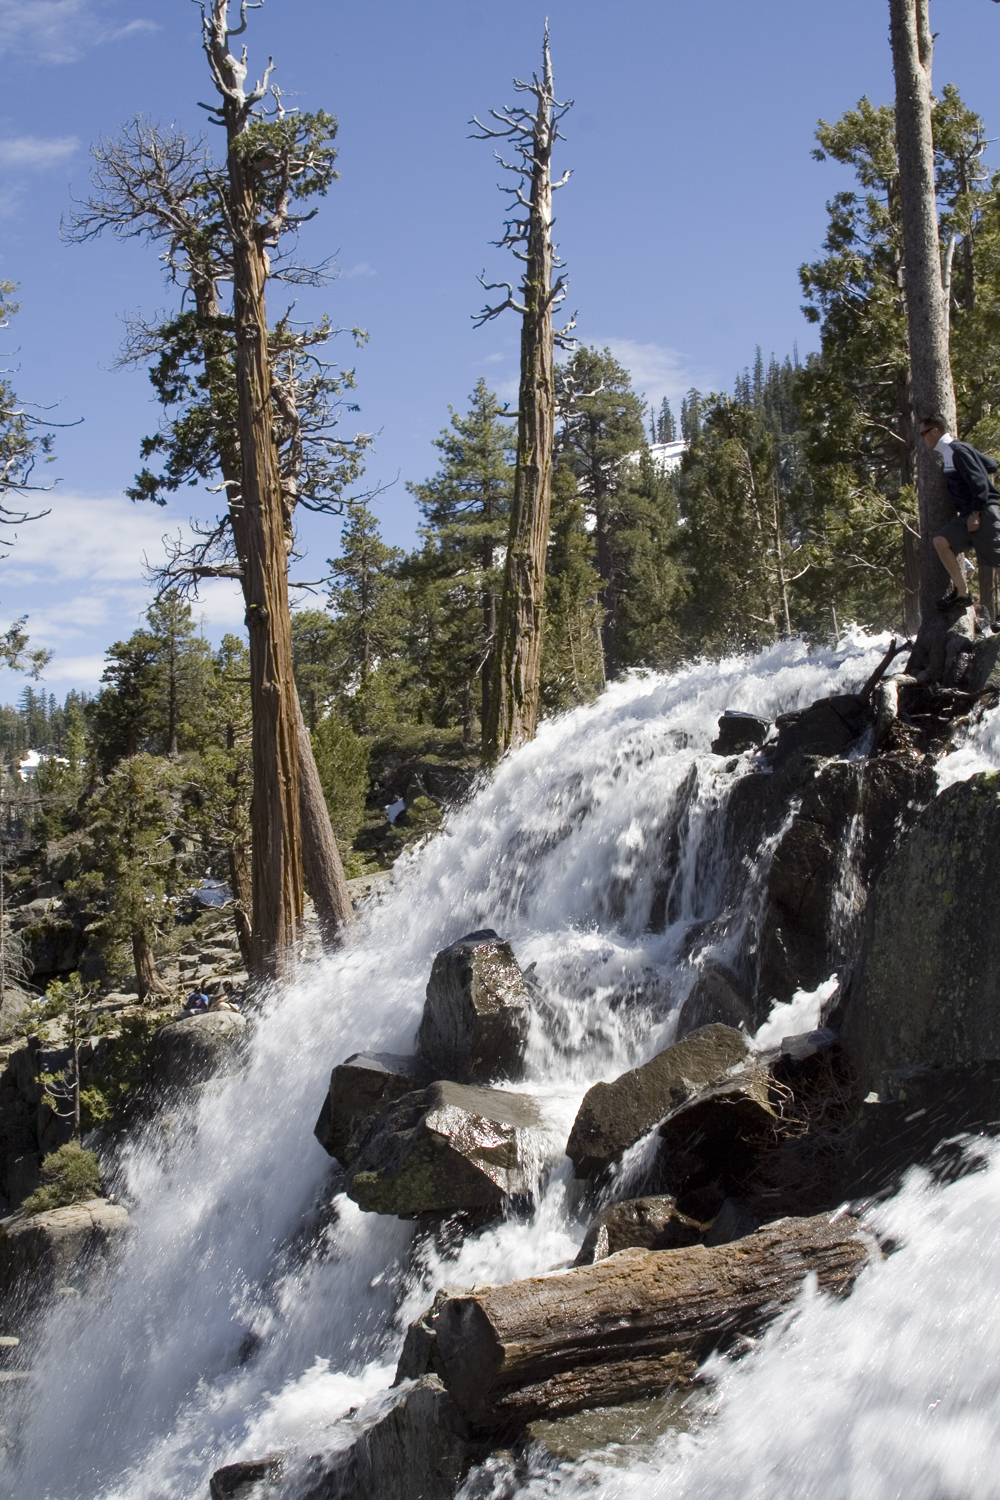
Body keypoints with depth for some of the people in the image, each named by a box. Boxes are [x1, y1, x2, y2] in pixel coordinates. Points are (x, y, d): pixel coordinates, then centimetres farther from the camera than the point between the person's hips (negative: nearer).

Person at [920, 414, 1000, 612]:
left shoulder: (958, 450, -12)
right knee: (941, 541, -7)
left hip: (984, 513, -9)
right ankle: (962, 592, -7)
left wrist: (976, 512, -19)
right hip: (969, 514, 9)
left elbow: (980, 482, -17)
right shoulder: (949, 452, 14)